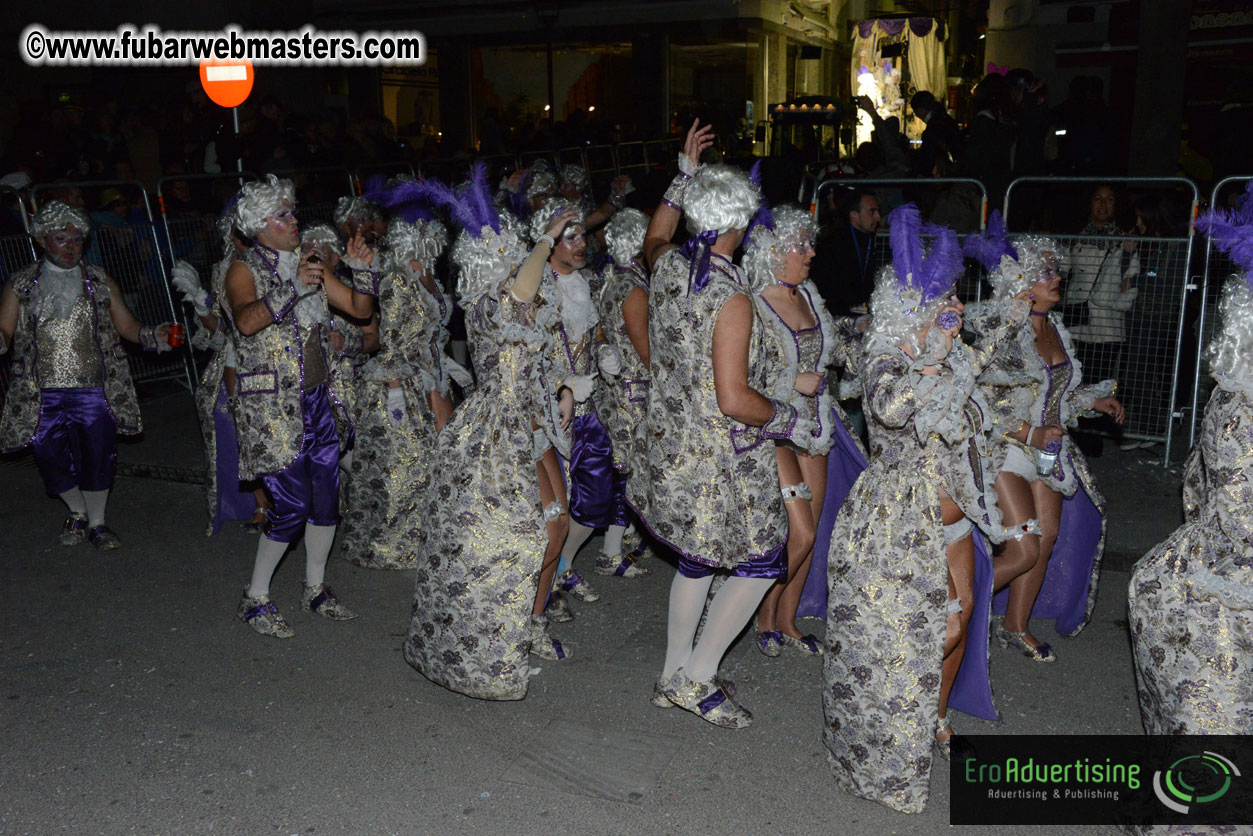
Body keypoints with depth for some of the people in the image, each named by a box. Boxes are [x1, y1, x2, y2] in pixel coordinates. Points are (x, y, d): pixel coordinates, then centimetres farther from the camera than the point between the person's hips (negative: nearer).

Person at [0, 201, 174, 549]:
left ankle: (97, 523, 22)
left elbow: (127, 326, 6)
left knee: (98, 458, 1)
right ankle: (77, 513, 33)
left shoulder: (100, 282, 7)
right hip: (42, 393, 1)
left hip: (94, 391, 0)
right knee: (51, 458, 7)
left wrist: (154, 336, -13)